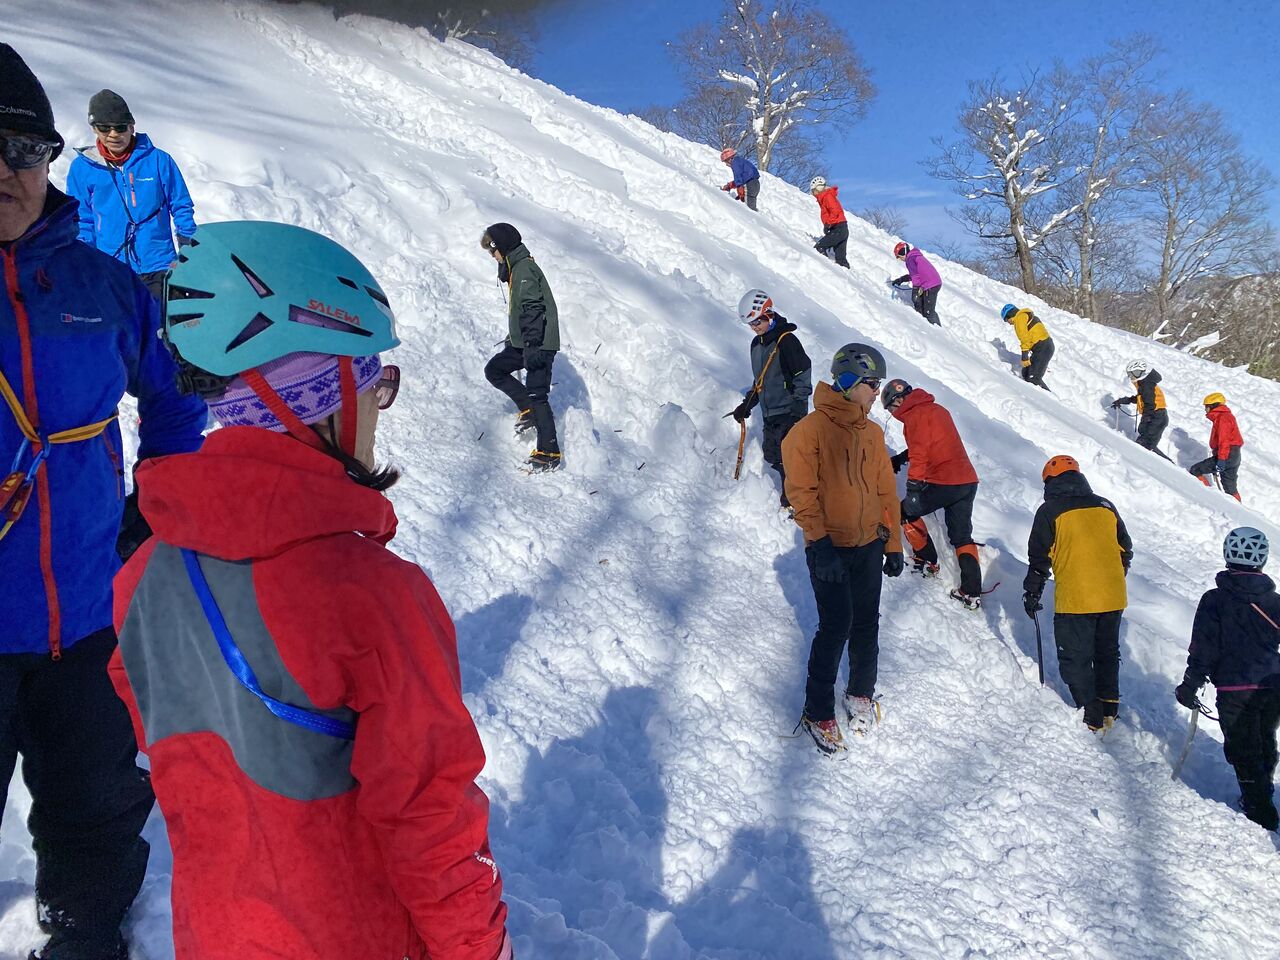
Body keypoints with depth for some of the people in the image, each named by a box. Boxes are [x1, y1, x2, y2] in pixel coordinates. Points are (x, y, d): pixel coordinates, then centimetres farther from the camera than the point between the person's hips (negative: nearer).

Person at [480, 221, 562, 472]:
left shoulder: (524, 268, -14)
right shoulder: (516, 268, 18)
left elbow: (533, 308, -24)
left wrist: (531, 345, -29)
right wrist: (513, 338, 34)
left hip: (539, 344, -10)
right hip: (524, 343, 10)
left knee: (537, 395, -11)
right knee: (493, 370, 13)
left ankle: (550, 454, -9)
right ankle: (528, 409, 13)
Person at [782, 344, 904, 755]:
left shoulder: (872, 433, 9)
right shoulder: (811, 429, -12)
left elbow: (886, 490, 15)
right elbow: (802, 491, -15)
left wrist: (893, 544, 14)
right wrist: (820, 543, -20)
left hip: (868, 544, 6)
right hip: (830, 549, -6)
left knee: (866, 624, 13)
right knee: (836, 627, -7)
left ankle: (861, 694, 32)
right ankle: (817, 712, 8)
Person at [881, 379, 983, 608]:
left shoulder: (915, 415, -8)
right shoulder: (936, 409, 20)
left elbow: (920, 452, -18)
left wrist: (914, 483, -20)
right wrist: (900, 459, 35)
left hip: (942, 482, -9)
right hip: (968, 480, 9)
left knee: (907, 512, 14)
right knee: (963, 538, 13)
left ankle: (926, 561, 17)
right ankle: (972, 593, 7)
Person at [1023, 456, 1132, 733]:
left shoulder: (1050, 510, -5)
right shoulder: (1106, 507, 10)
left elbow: (1039, 557, -6)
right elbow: (1125, 549, 16)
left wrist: (1032, 593, 4)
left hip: (1075, 600, -5)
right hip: (1114, 597, 6)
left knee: (1076, 660, 6)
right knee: (1108, 653, 22)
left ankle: (1092, 719, 7)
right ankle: (1109, 708, 29)